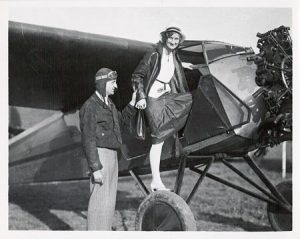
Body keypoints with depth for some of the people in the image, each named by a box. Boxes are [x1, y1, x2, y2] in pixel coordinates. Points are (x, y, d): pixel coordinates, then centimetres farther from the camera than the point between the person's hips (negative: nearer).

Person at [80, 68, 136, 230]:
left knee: (109, 201, 12)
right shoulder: (90, 107, -15)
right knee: (99, 201, -6)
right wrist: (95, 169, -22)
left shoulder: (108, 104, 14)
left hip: (111, 156, 9)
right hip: (99, 158, -9)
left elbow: (122, 120, 31)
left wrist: (133, 102, 17)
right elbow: (88, 140, -19)